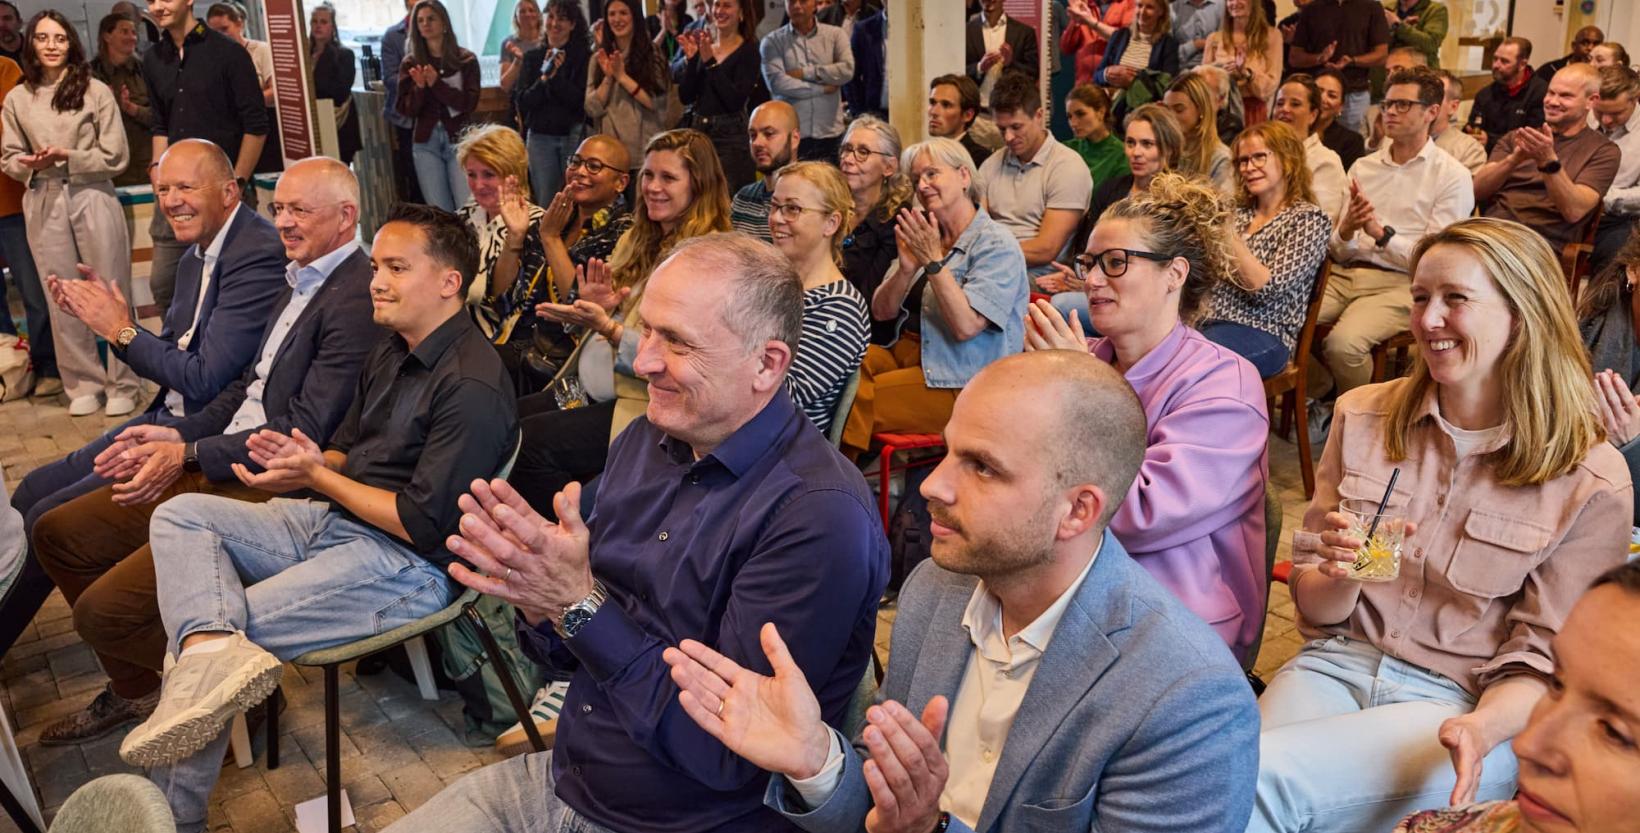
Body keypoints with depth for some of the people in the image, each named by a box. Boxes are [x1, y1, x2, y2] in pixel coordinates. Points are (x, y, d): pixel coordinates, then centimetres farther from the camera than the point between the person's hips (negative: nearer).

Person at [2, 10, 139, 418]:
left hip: (93, 199, -2)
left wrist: (68, 157, -13)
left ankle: (122, 384, 13)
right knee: (62, 299, 5)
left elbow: (115, 156, -2)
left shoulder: (96, 91, -2)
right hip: (44, 205, 2)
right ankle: (84, 384, 16)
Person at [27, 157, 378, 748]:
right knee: (57, 533, 15)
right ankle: (134, 689, 29)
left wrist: (188, 456, -17)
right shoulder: (302, 281, 14)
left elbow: (305, 433, -22)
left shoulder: (356, 301, -19)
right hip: (216, 468, 11)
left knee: (103, 611, -15)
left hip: (269, 489, -10)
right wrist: (176, 434, 3)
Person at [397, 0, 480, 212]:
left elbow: (470, 103, -6)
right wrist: (420, 87, -15)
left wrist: (436, 83, -18)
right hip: (426, 142, 2)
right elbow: (406, 109, 4)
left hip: (459, 139, -2)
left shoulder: (466, 59, 3)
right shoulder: (410, 63, 8)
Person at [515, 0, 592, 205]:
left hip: (574, 134, -3)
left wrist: (556, 76, -17)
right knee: (545, 202, 2)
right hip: (540, 136, 3)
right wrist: (543, 78, -11)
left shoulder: (585, 57, 0)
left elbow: (582, 101, -7)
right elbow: (522, 102, 3)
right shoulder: (532, 57, 11)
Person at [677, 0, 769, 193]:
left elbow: (735, 101, -16)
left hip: (732, 137, -5)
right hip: (699, 132, 5)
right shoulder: (701, 46, 10)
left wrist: (710, 62, -17)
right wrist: (691, 59, -7)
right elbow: (685, 97, 5)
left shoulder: (749, 52, -4)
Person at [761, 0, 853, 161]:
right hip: (790, 133, -1)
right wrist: (823, 88, -6)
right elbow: (776, 82, -9)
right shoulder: (772, 41, 5)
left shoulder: (835, 35, 8)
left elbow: (847, 70, -7)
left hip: (830, 132, 1)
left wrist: (804, 73, -8)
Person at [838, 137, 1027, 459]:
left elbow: (966, 325, -22)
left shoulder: (996, 245, -10)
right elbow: (881, 312, 7)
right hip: (909, 352, 7)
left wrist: (934, 260, -21)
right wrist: (907, 267, -11)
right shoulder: (923, 236, 13)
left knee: (854, 401, -24)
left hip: (962, 381, -7)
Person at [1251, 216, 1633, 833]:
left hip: (1460, 702, -3)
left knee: (1262, 775, -29)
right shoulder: (1362, 416, 4)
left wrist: (1482, 727, -23)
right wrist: (1339, 578, -14)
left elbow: (1542, 659, -2)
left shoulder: (1594, 482, -4)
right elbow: (1313, 606, 10)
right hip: (1337, 663, 3)